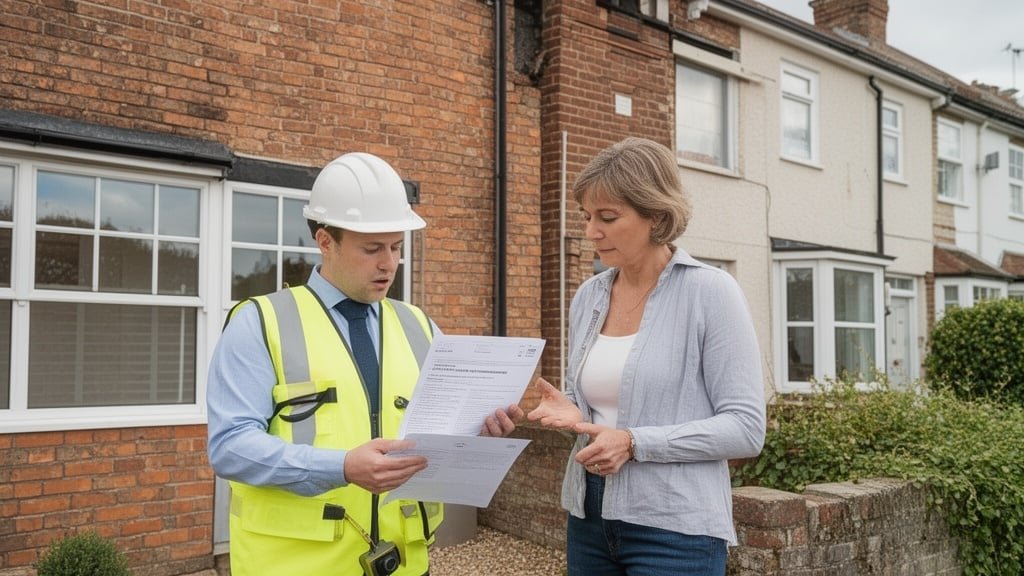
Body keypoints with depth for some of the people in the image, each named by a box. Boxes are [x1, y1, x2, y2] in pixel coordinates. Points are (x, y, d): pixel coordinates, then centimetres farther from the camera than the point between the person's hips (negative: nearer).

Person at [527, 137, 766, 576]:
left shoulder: (710, 292, -11)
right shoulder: (587, 297, 5)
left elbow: (746, 427, -13)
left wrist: (634, 442, -21)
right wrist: (571, 412, -7)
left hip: (675, 528, -5)